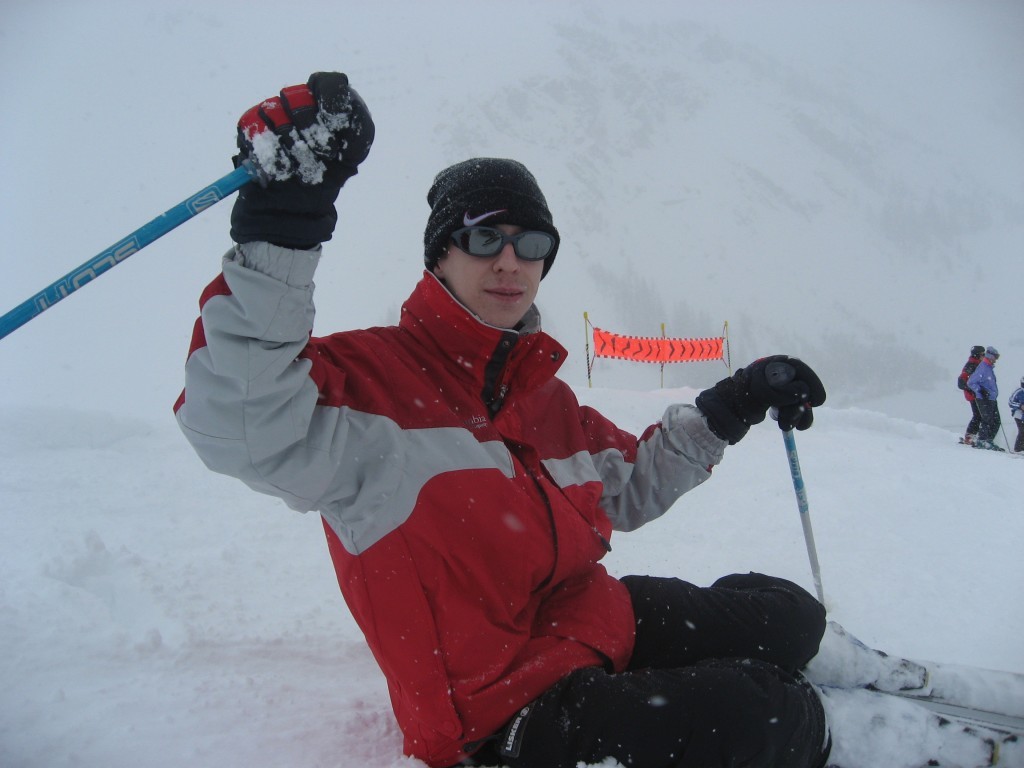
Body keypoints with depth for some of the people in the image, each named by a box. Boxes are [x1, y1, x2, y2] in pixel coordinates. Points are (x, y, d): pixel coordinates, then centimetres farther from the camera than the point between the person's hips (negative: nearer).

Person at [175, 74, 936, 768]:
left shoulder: (544, 396, 9)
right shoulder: (368, 374, -17)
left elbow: (629, 485, 23)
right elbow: (241, 422, -37)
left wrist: (731, 407, 16)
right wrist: (280, 228, -45)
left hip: (597, 622, 8)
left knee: (787, 615, 11)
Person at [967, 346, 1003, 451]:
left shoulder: (990, 368, 15)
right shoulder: (982, 368, -14)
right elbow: (971, 382, -17)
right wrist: (980, 391, -25)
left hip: (992, 399, 9)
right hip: (984, 400, -9)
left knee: (996, 422, 9)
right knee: (987, 421, -11)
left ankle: (988, 441, 15)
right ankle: (981, 442, -3)